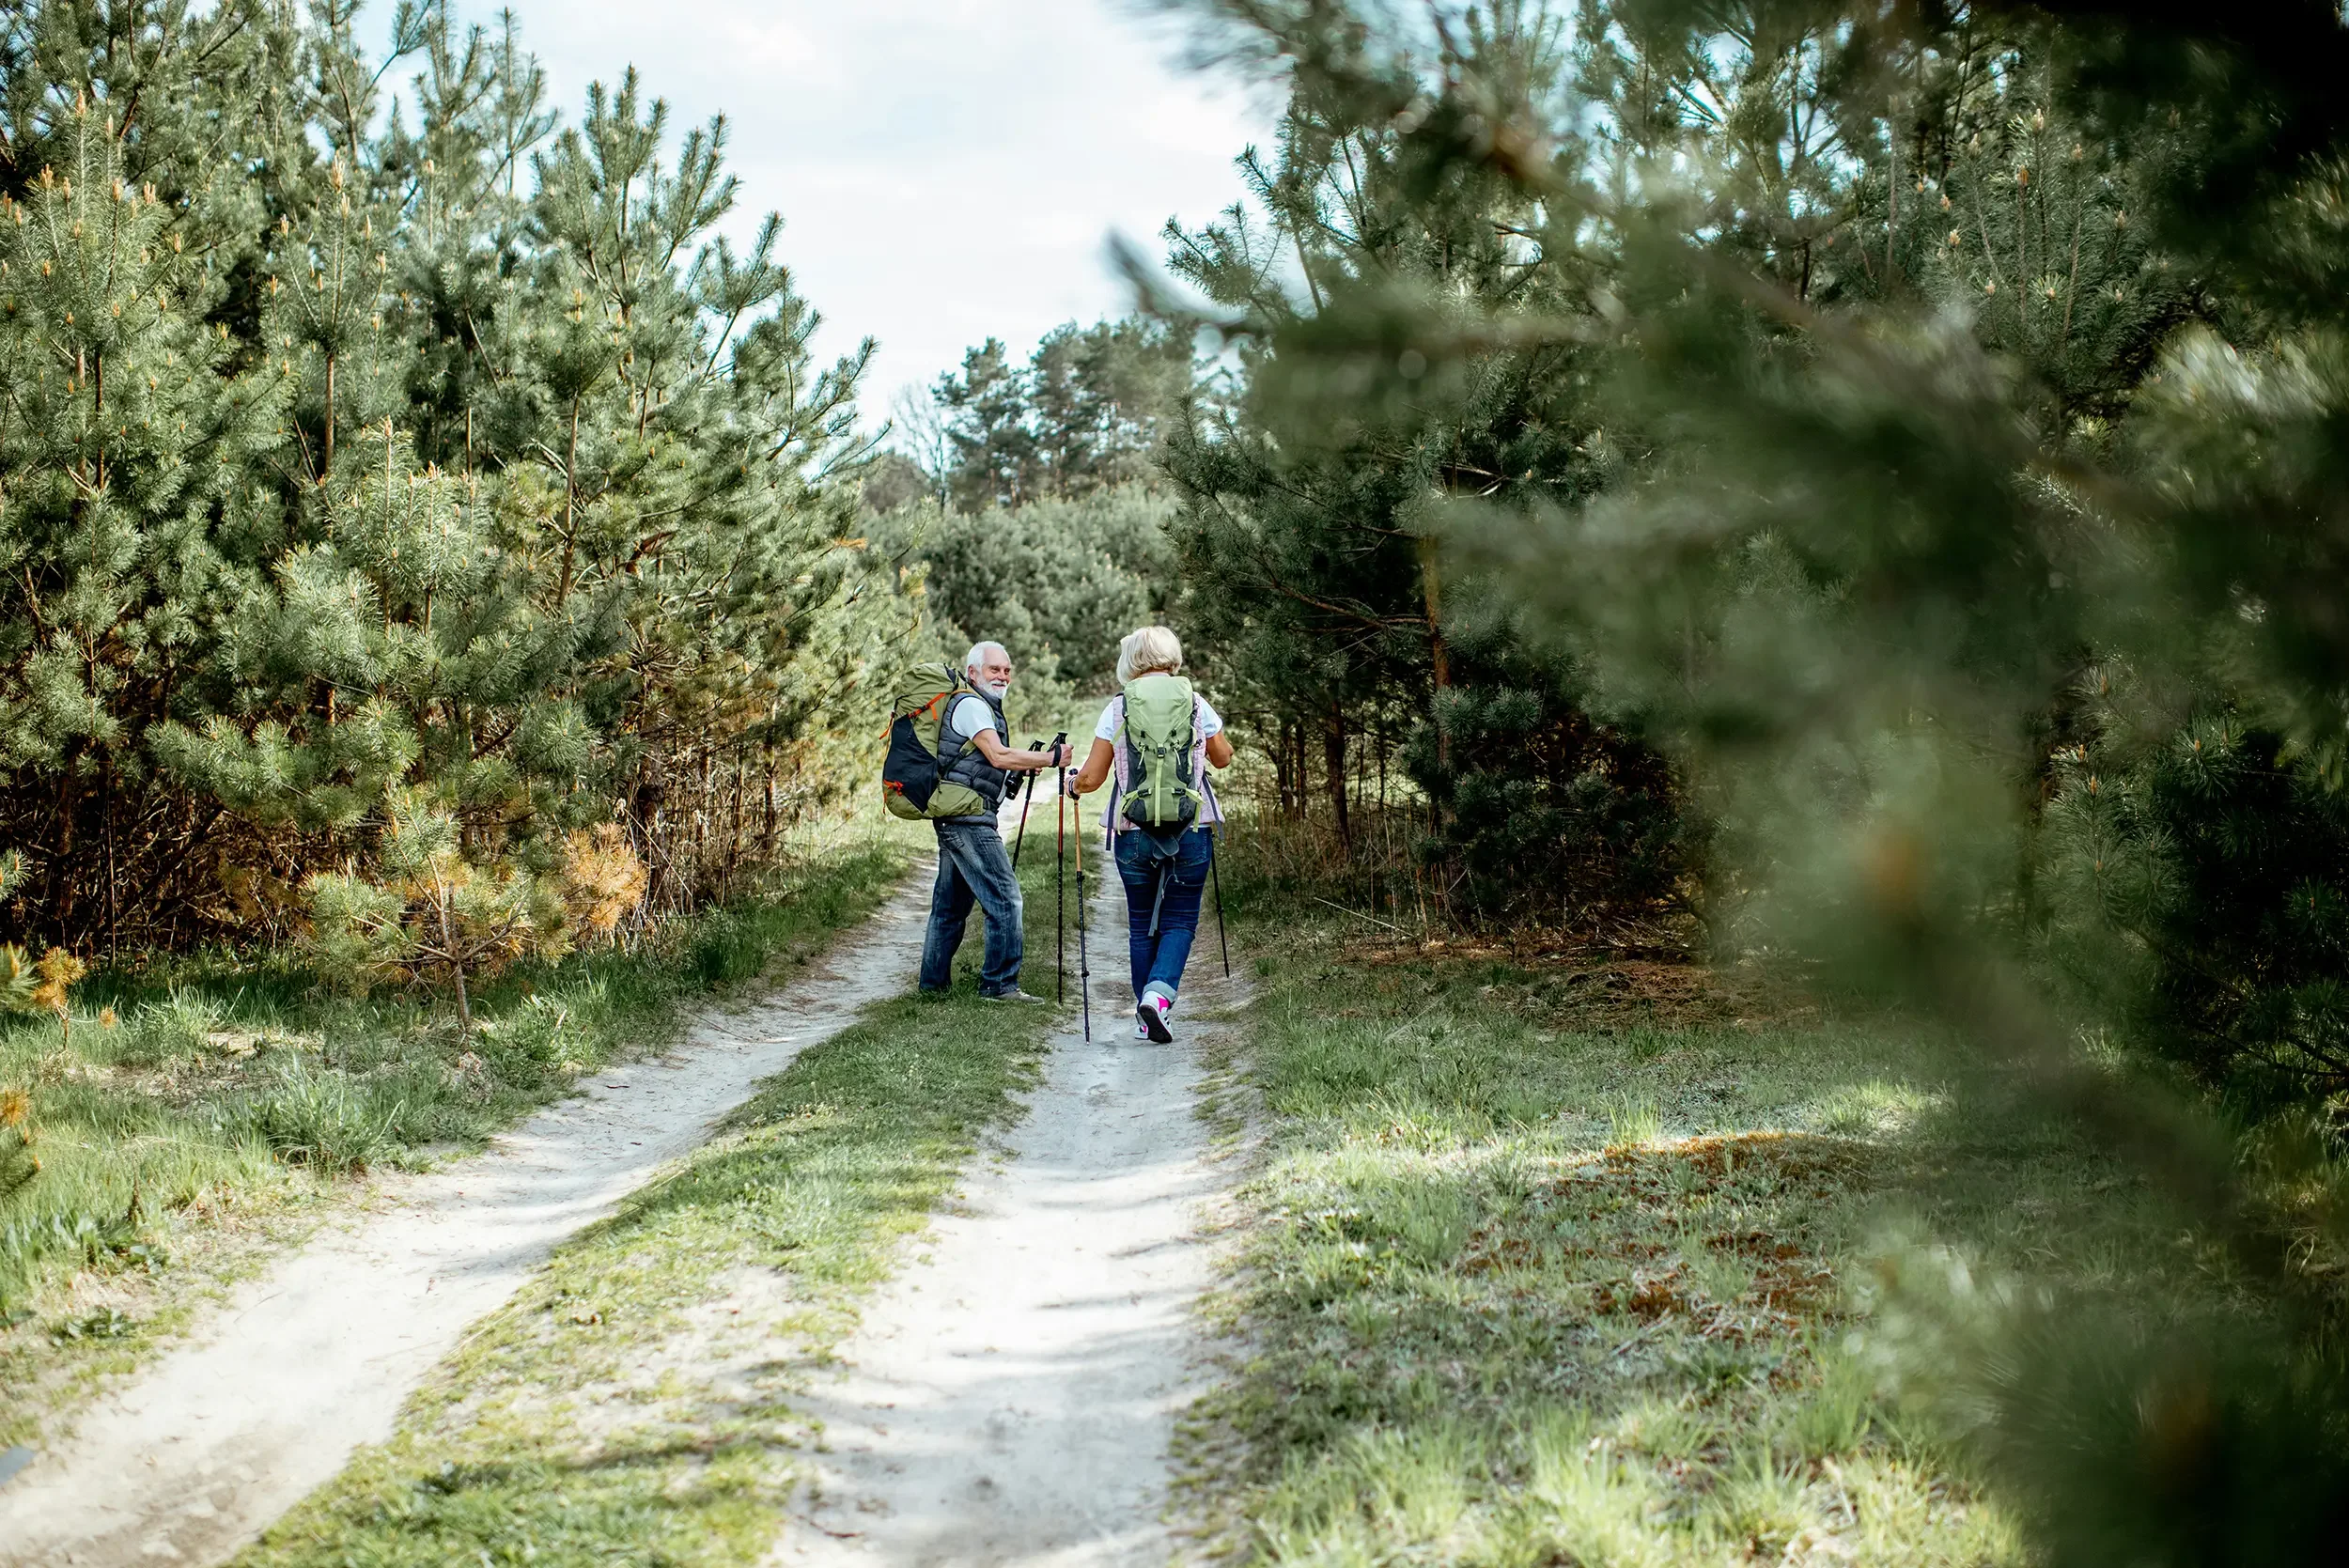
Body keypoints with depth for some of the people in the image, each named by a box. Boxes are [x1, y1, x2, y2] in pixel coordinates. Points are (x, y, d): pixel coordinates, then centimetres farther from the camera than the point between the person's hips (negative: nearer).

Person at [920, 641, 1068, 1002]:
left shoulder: (984, 706, 22)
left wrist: (1023, 767, 9)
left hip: (954, 820, 11)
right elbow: (999, 756, -20)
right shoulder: (970, 705, -10)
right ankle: (999, 984, -9)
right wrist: (1051, 758, -13)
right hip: (968, 818, -11)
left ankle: (934, 982, 19)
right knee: (1004, 897, -11)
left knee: (951, 903, 14)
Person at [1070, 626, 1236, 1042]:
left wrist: (1074, 783, 22)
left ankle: (1146, 1019, 15)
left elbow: (1090, 780, 0)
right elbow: (1223, 758, 18)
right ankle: (1159, 994, -16)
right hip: (1191, 831, 0)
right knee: (1180, 920, 8)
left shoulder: (1117, 709, -2)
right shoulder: (1196, 704, 1)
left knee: (1141, 924, 14)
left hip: (1133, 833, 0)